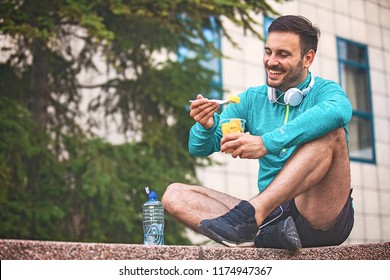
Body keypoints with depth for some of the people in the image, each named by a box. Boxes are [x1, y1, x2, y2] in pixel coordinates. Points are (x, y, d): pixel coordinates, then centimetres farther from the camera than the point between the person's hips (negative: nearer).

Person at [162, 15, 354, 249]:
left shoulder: (325, 91, 0)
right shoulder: (253, 99, 13)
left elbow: (338, 111, -28)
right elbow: (199, 148, 11)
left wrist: (267, 142, -35)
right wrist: (206, 126, -14)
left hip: (325, 221, -4)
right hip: (272, 214, 4)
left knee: (332, 132, -27)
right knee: (175, 194, -9)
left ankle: (250, 213, -37)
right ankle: (267, 234, -32)